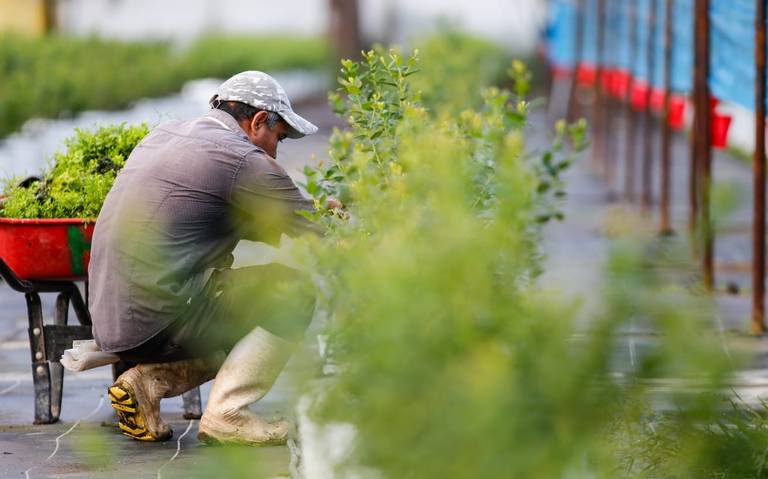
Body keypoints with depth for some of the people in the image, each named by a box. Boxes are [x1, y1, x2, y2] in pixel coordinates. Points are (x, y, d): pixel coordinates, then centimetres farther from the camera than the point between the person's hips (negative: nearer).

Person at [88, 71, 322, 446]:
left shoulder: (162, 135, 18)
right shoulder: (243, 160, -9)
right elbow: (320, 233, -3)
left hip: (109, 322, 9)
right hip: (157, 325, -9)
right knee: (294, 291, -6)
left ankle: (147, 380, 9)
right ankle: (225, 413, -8)